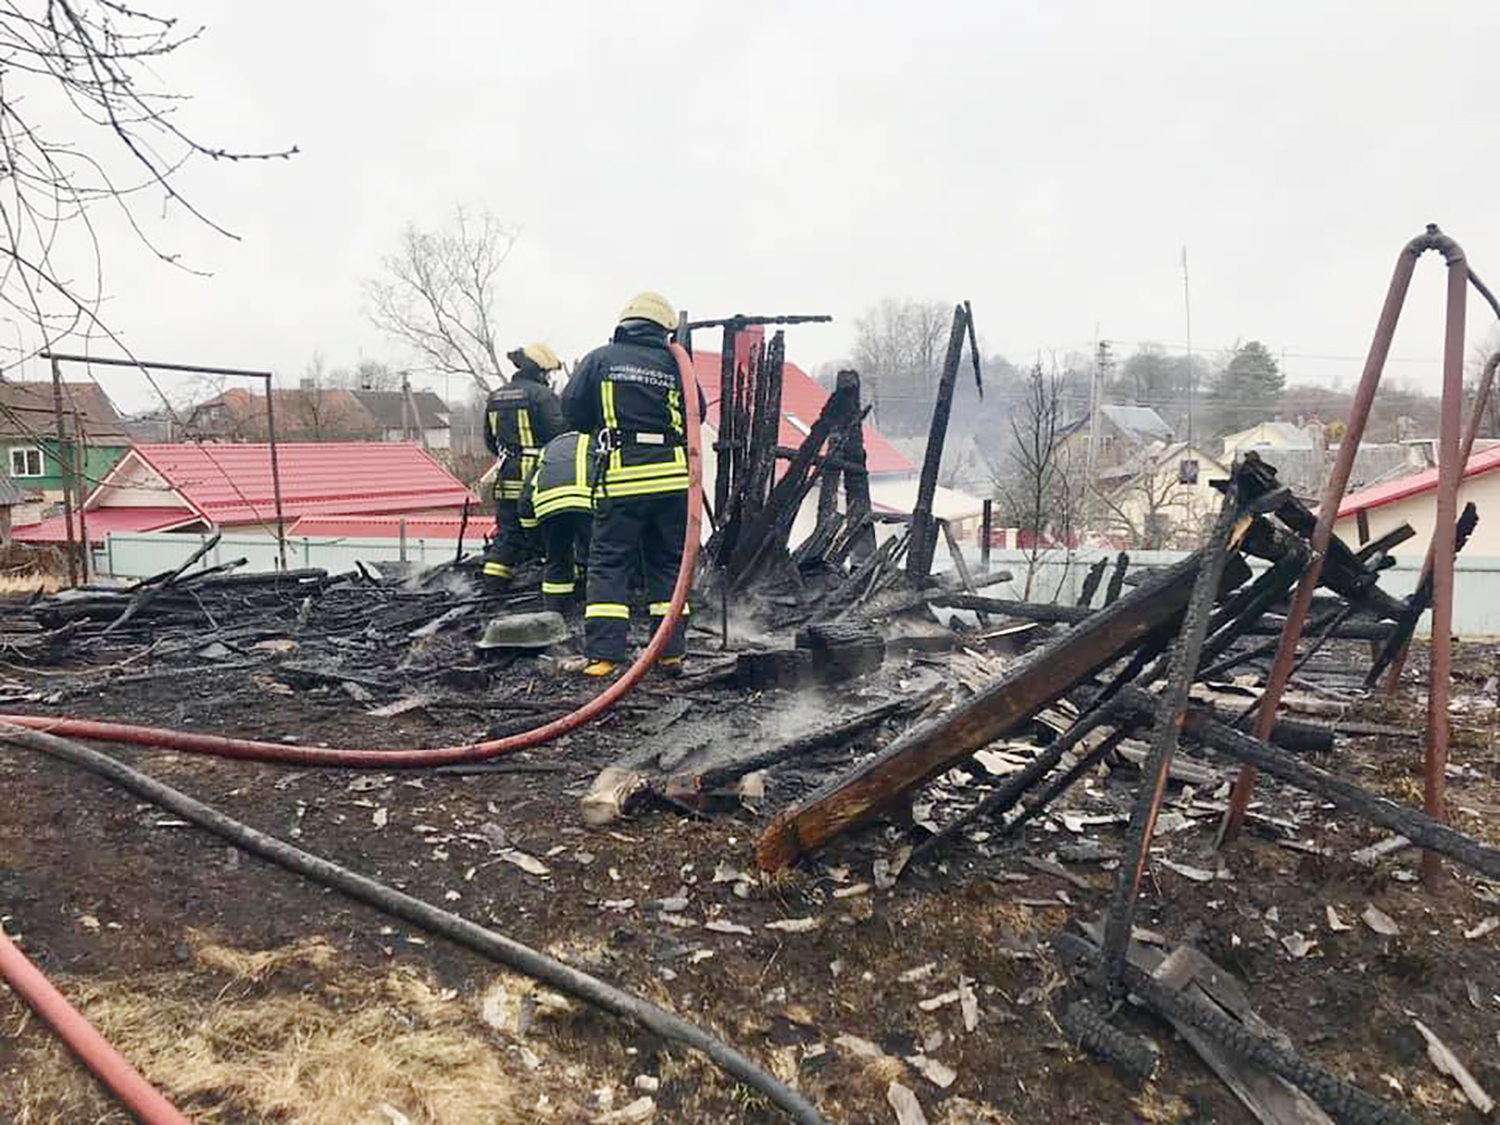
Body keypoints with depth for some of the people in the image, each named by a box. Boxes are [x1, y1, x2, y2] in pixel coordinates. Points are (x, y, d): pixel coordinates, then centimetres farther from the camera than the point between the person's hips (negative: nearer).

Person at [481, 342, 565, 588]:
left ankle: (493, 580, 10)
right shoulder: (542, 394, -8)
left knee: (507, 531, 11)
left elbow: (490, 441, 21)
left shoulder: (495, 397, 16)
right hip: (537, 477, -7)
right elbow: (560, 429, -16)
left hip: (506, 478, 7)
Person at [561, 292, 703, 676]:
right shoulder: (674, 364, 6)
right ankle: (671, 651, 13)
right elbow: (697, 414, 11)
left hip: (620, 478, -2)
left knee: (608, 565, 4)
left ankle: (602, 655, -2)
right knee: (668, 565, 12)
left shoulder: (600, 359, 3)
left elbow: (571, 407, 3)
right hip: (671, 476, 2)